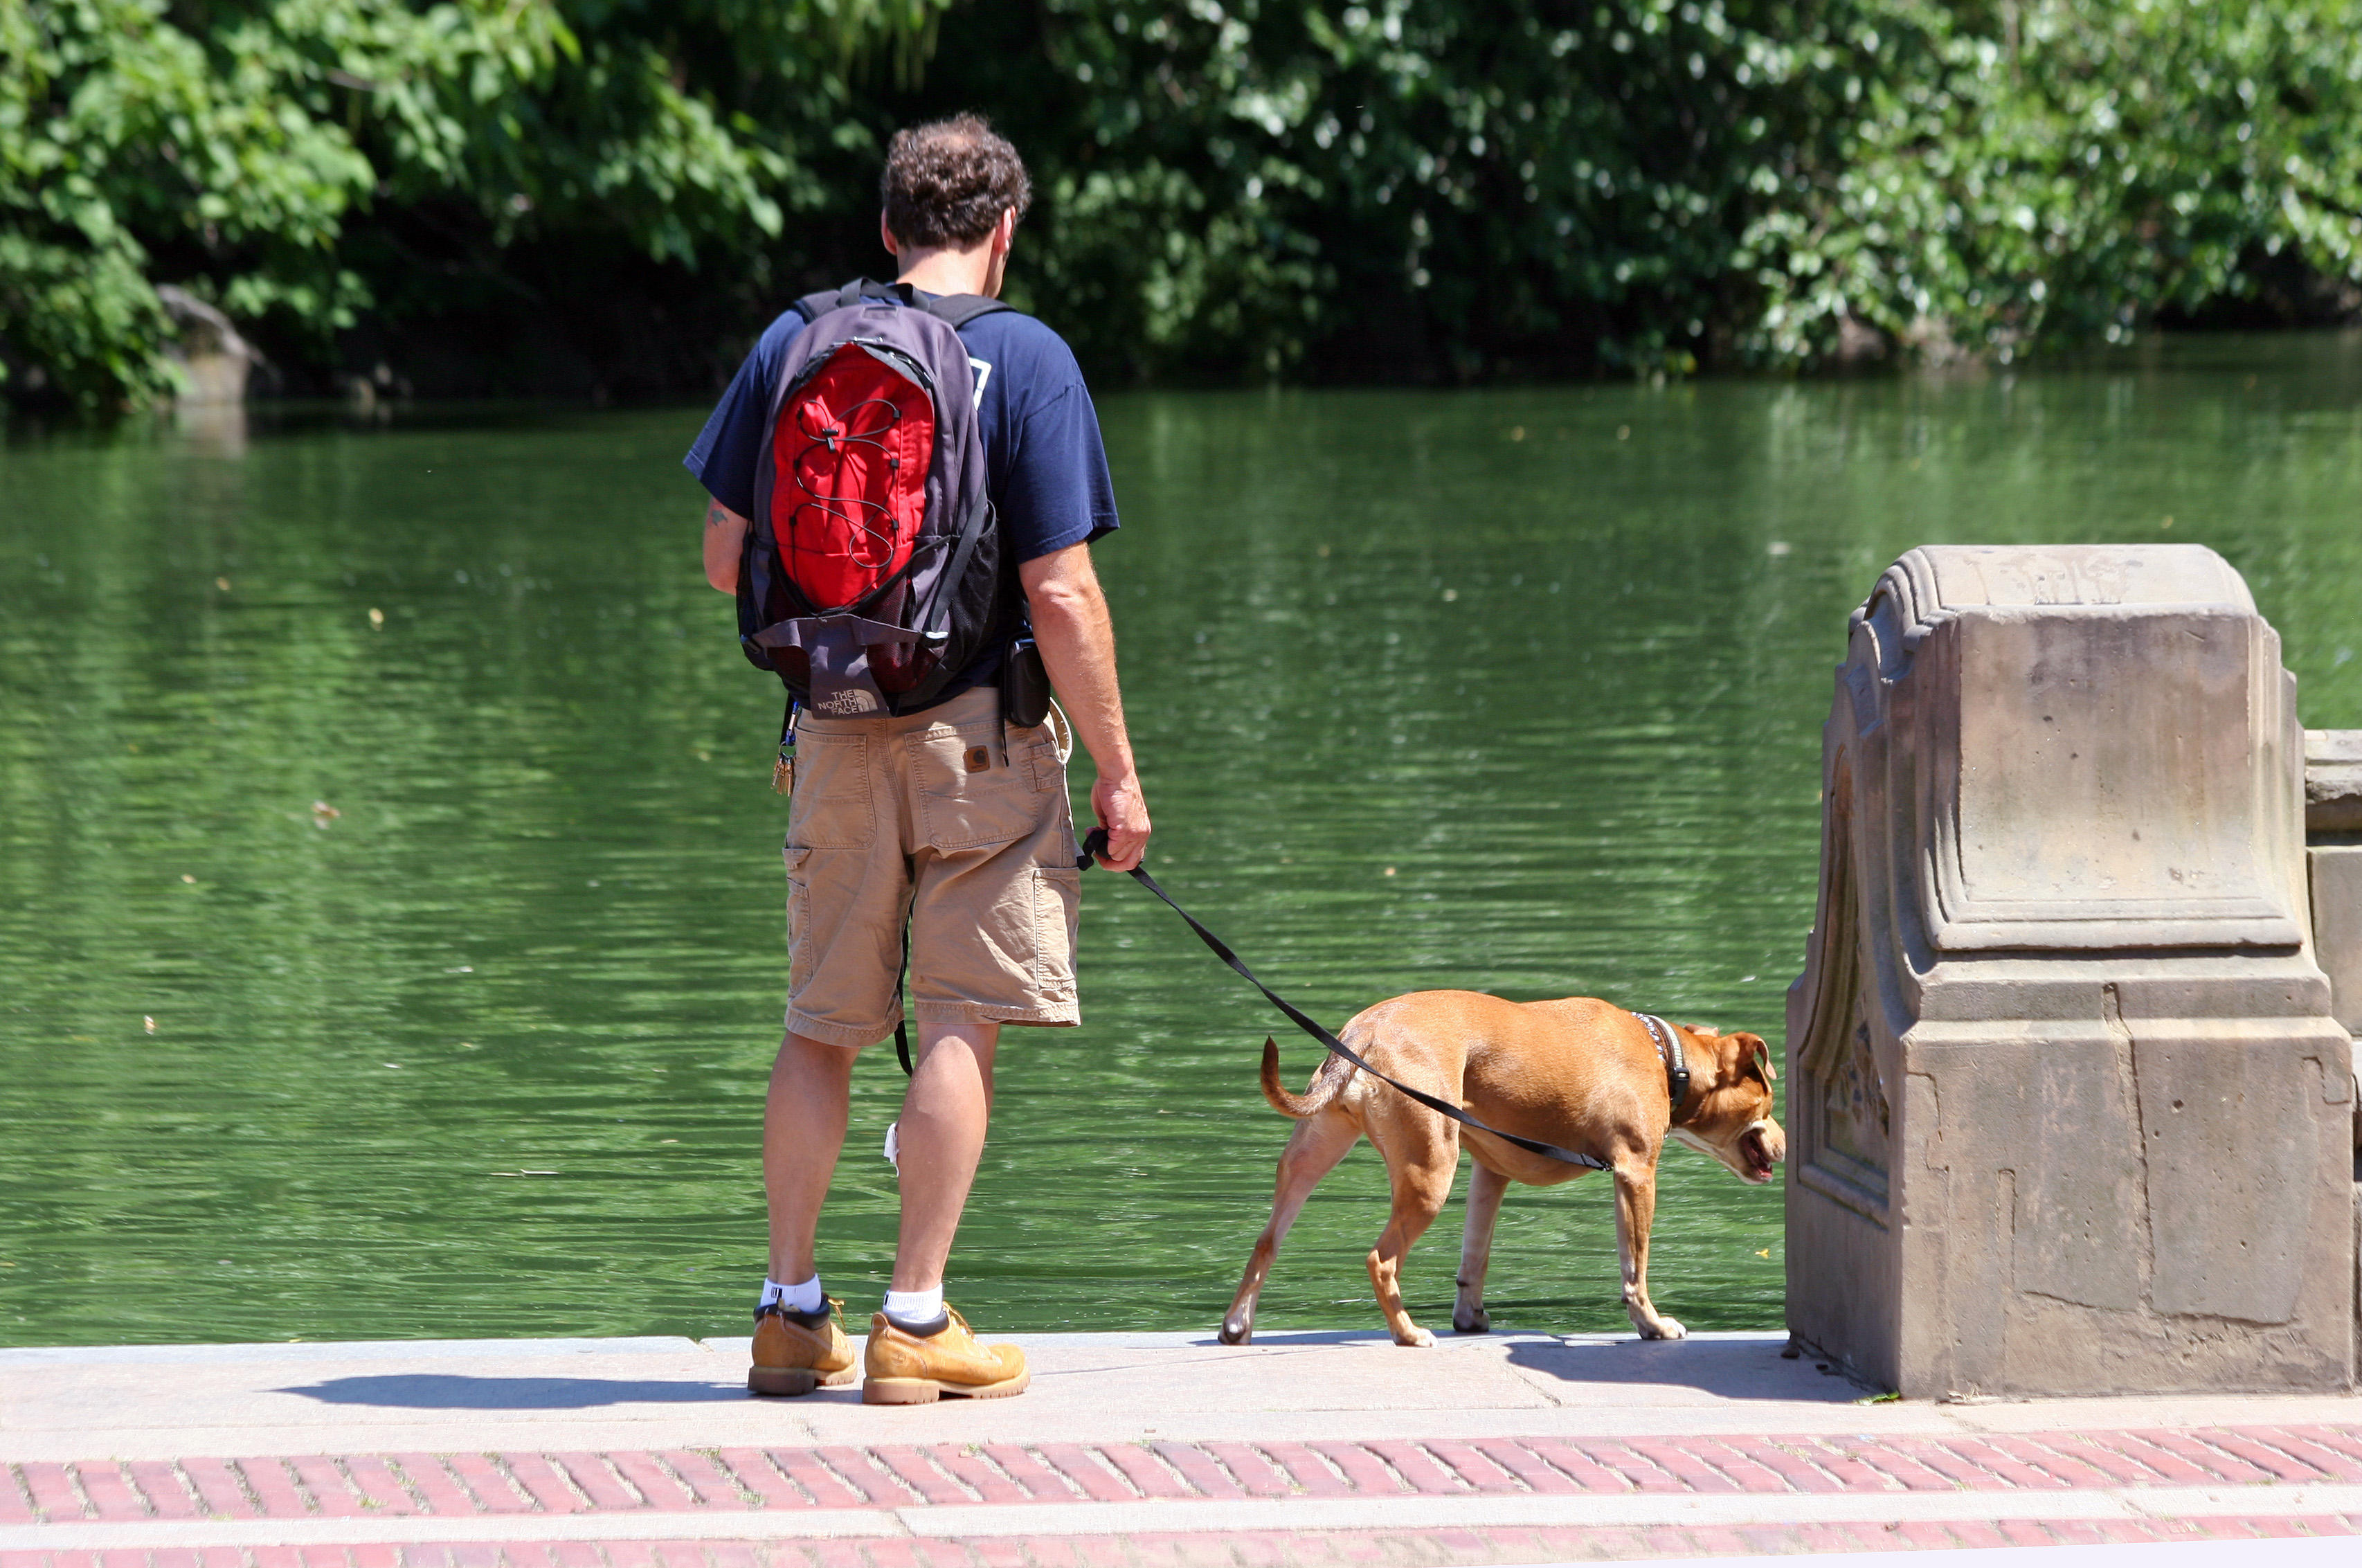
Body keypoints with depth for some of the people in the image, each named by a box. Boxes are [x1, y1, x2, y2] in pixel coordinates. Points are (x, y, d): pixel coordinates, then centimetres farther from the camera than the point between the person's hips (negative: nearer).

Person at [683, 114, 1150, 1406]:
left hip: (832, 731, 4)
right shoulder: (1027, 360, -8)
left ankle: (791, 1311, 15)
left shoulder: (792, 345, 4)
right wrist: (1117, 767, -4)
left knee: (820, 1027, 13)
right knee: (960, 1027, 2)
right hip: (976, 731, -4)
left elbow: (725, 558, 7)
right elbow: (1060, 594, -12)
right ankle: (915, 1322, 1)